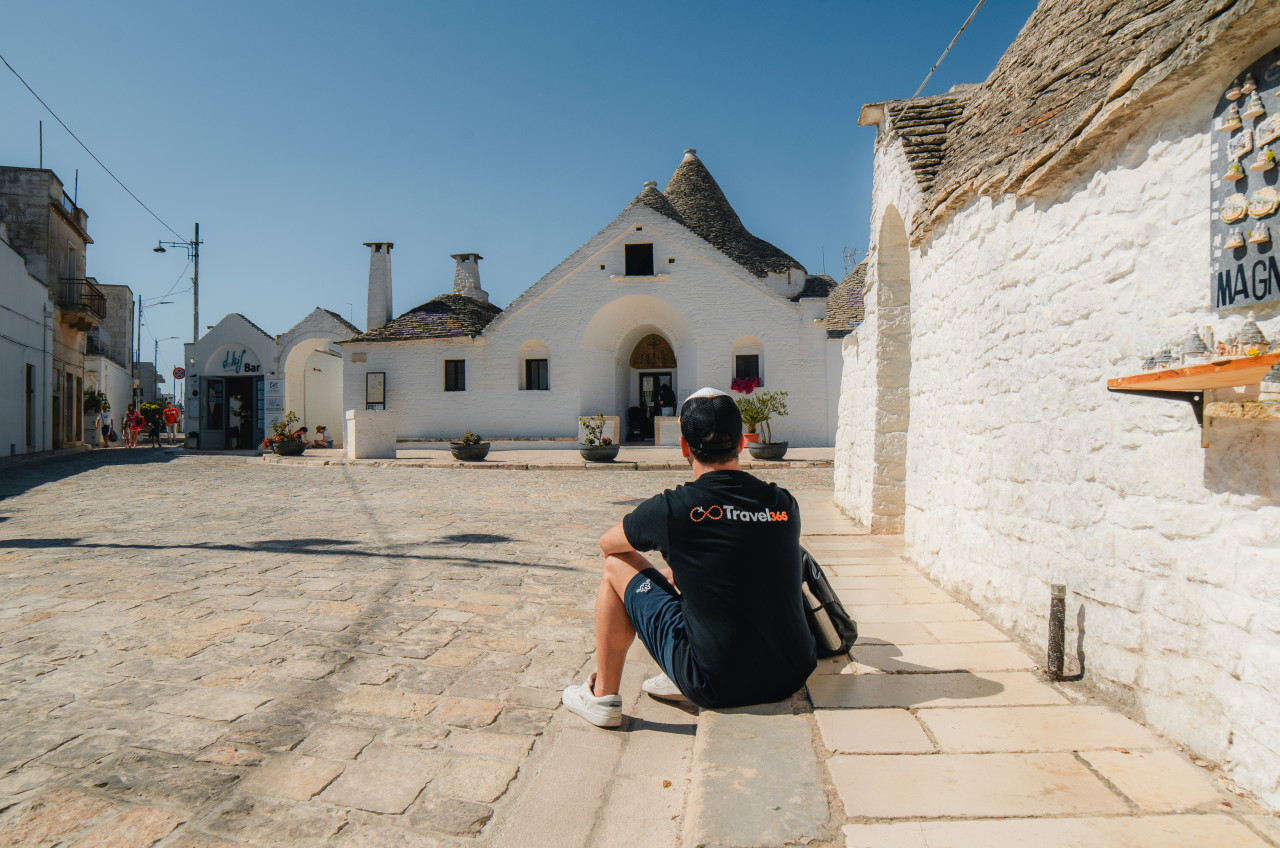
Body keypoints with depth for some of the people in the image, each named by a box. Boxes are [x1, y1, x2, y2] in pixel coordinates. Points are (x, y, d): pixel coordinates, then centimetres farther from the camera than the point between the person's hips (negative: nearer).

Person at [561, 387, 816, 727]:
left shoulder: (672, 508, -12)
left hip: (716, 686, -4)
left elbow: (607, 543, 9)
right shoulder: (785, 504, 0)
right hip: (792, 678, 5)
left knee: (617, 566, 10)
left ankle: (602, 696, 21)